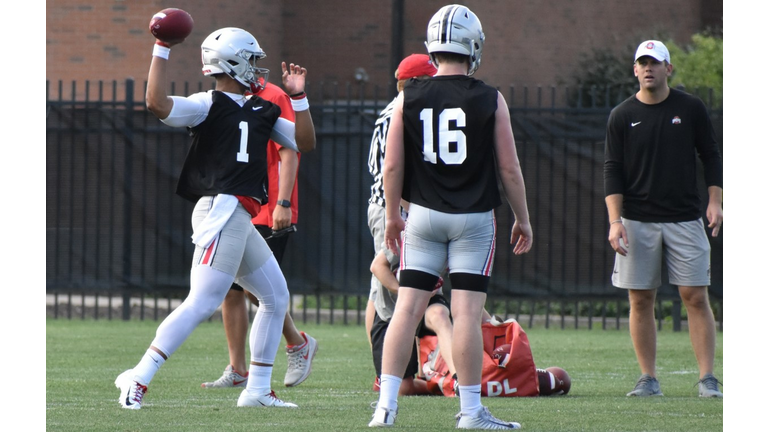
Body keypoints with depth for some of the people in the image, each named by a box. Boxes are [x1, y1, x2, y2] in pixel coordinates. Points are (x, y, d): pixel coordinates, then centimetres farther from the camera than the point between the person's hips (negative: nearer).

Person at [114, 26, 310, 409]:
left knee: (276, 298, 16)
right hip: (222, 209, -9)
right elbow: (157, 103, -21)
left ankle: (257, 390, 22)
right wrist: (162, 50, -17)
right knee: (202, 303, -18)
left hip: (241, 219, 9)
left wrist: (298, 98, 13)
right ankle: (138, 380, -20)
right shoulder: (208, 105, -5)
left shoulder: (261, 110, 19)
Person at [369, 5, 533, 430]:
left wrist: (392, 216, 13)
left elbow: (393, 166, 0)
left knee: (407, 309, 3)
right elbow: (509, 168, -3)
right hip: (474, 218, -2)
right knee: (466, 312, -2)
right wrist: (522, 218, 8)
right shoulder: (490, 101, -6)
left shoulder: (408, 99, -1)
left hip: (423, 215, 2)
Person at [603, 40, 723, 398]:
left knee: (695, 297, -5)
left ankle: (707, 378, -3)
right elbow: (613, 171, 2)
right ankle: (648, 379, 8)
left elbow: (711, 156, 10)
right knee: (641, 300, 0)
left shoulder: (691, 109, 4)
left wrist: (715, 201, -2)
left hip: (685, 219, 0)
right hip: (637, 221, 0)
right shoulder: (622, 116, 3)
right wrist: (615, 221, -8)